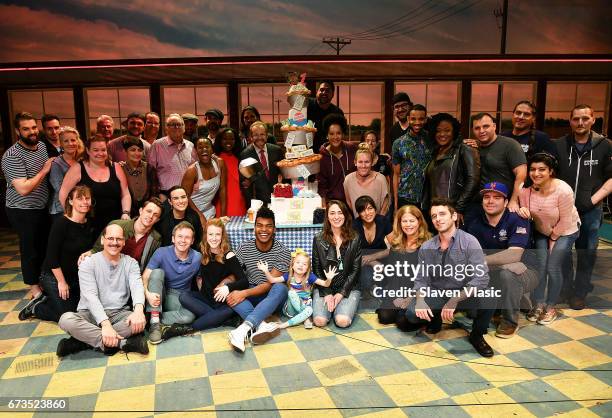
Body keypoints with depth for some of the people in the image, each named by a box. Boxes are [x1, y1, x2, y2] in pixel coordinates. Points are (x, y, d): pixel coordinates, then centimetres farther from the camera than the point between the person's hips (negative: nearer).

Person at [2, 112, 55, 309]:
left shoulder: (42, 146, 4)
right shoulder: (12, 156, -21)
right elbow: (23, 189, -28)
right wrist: (44, 170, -21)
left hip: (42, 208, 7)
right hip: (23, 212, -7)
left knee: (44, 247, 18)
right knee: (30, 250, 4)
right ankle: (35, 290, 19)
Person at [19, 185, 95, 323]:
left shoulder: (90, 225, -1)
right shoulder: (61, 224, -22)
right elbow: (52, 257, -21)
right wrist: (62, 282, -17)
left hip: (77, 277, 7)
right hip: (54, 276, -7)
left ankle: (48, 300, 29)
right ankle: (35, 308, 15)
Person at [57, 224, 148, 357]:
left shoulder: (130, 263, 5)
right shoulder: (88, 263, -2)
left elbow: (137, 287, -13)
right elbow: (90, 296, -15)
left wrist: (139, 309, -37)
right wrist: (105, 324, -31)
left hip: (119, 314, 1)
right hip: (91, 314, -1)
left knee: (139, 322, -30)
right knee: (66, 319, -32)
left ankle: (84, 341, -24)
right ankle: (122, 343, -31)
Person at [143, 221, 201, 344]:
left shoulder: (197, 258, -8)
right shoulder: (161, 253, -13)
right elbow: (144, 277, -16)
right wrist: (147, 293, -36)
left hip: (179, 298, 0)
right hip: (158, 295, 0)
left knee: (190, 316, -32)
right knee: (157, 272, -30)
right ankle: (154, 321, -29)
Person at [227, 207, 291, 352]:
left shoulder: (283, 252, -13)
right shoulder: (244, 248, -4)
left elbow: (270, 283, -18)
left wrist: (244, 293, -30)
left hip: (272, 297, -2)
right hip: (250, 298, 3)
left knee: (280, 288, -36)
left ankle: (243, 328, -47)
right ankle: (262, 325, -43)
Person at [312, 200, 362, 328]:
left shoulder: (355, 239, -1)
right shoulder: (318, 239, 1)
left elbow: (356, 270, -1)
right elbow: (316, 269, 1)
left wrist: (341, 293, -10)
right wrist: (327, 294, -10)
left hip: (348, 288, 0)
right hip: (324, 288, 1)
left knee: (342, 321, -23)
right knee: (320, 321, -22)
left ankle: (344, 307, 11)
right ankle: (330, 305, 12)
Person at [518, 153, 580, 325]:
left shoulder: (563, 190, -28)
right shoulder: (526, 190, -17)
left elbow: (565, 221, -19)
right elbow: (527, 215, -4)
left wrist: (553, 239, -10)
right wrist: (522, 212, -28)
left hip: (565, 232, -3)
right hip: (541, 231, 3)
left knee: (553, 267, -10)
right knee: (540, 265, -6)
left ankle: (551, 307, 8)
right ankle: (539, 304, 9)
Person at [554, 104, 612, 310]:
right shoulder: (558, 145, 3)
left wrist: (593, 200, -9)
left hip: (591, 210, -1)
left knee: (587, 254, 9)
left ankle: (579, 293, 23)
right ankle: (564, 290, 26)